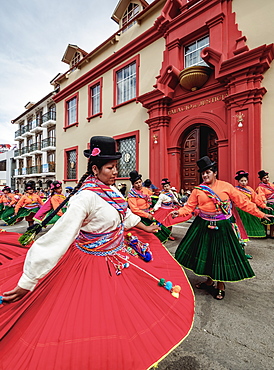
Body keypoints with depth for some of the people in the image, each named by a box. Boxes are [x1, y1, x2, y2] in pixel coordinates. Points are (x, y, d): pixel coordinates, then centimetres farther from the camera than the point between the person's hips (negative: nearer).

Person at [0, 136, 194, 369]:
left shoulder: (111, 190, -3)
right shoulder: (87, 197, -27)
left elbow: (126, 215, 14)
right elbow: (59, 235, -29)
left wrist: (147, 229, 25)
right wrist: (27, 282, -27)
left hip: (119, 258, 8)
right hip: (94, 264, -8)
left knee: (121, 309, 26)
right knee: (96, 317, 15)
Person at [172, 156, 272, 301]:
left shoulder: (226, 186, -5)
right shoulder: (198, 190, -1)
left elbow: (243, 202, -2)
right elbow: (189, 206, -2)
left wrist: (260, 214, -2)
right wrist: (179, 212, -19)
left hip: (222, 226, -2)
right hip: (203, 225, 2)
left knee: (221, 254, 6)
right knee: (204, 252, 11)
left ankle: (221, 285, 31)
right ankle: (209, 280, 38)